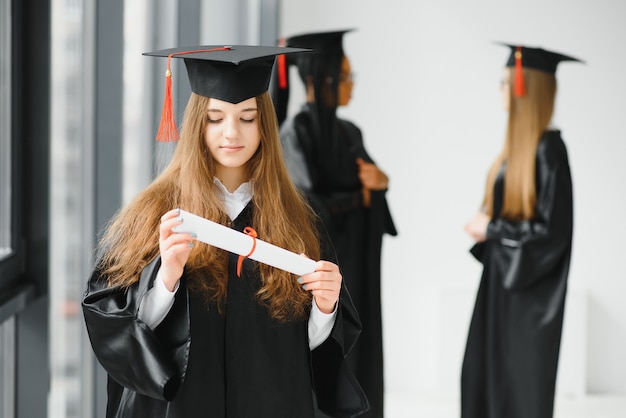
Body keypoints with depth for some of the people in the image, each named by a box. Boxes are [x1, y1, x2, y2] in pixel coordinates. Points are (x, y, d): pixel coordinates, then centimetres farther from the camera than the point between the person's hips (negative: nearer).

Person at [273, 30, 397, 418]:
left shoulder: (350, 133, 11)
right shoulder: (296, 132, -13)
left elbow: (369, 189, 15)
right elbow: (311, 207, -20)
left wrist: (381, 181, -8)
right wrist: (362, 194, -6)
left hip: (355, 272, 8)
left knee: (355, 372, 9)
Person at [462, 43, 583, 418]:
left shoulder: (547, 149, -18)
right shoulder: (519, 144, 9)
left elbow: (552, 229, -21)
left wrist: (491, 229, -12)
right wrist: (485, 226, 1)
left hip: (529, 285, -9)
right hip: (505, 275, 9)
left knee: (521, 381, -1)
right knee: (484, 374, 12)